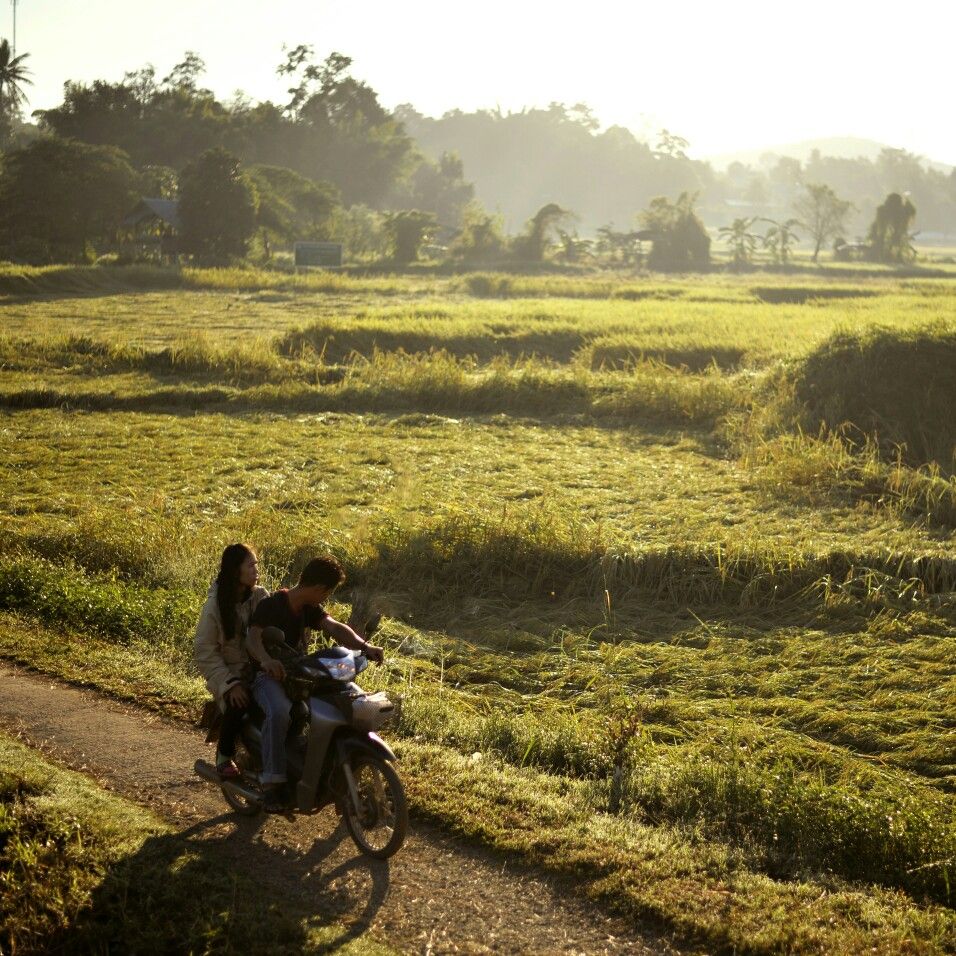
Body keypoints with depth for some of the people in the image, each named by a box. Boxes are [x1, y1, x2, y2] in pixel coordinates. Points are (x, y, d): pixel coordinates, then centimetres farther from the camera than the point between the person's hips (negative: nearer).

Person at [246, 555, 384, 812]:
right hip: (270, 675, -7)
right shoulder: (270, 606, -12)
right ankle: (272, 783, -35)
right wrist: (266, 660, -51)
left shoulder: (311, 610, 9)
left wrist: (363, 646, -29)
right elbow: (253, 637, -28)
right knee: (280, 713, -38)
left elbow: (334, 627, -8)